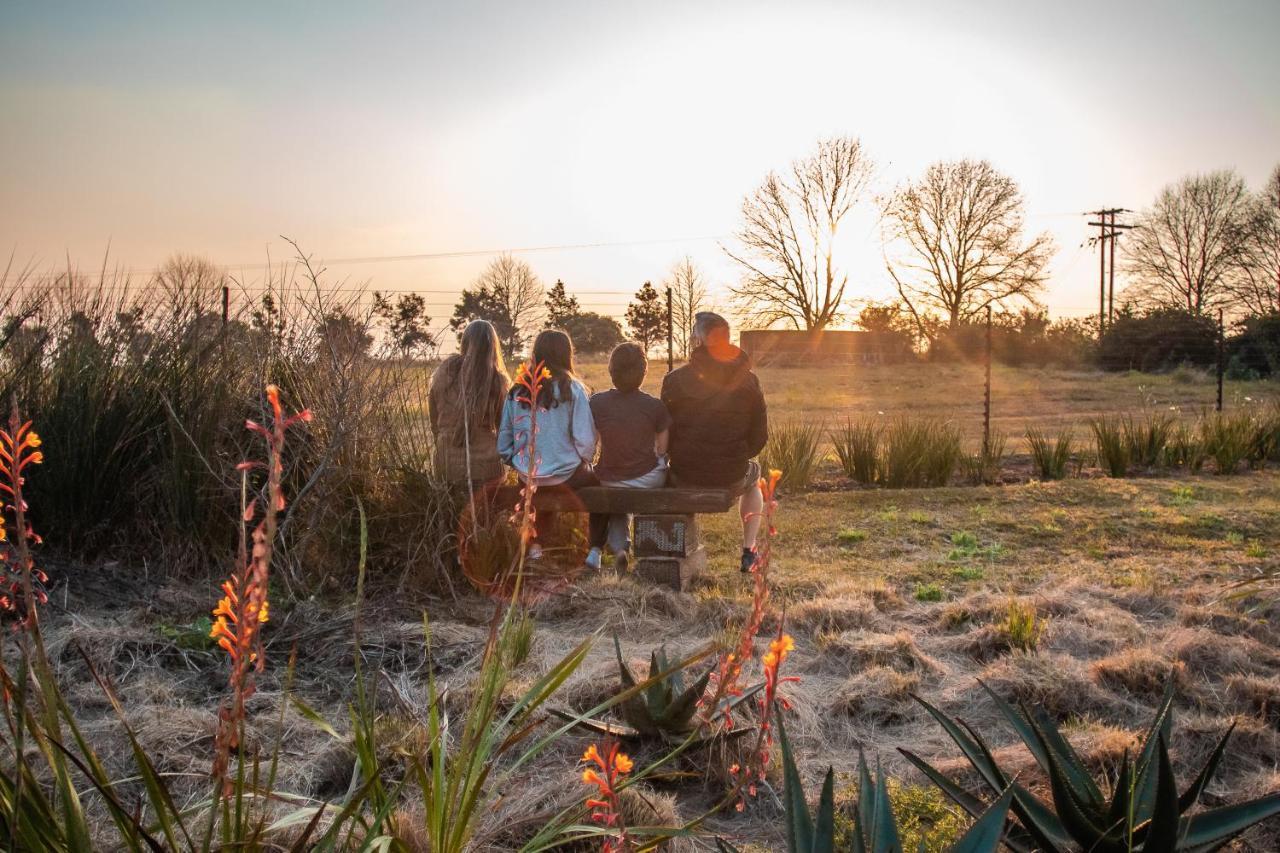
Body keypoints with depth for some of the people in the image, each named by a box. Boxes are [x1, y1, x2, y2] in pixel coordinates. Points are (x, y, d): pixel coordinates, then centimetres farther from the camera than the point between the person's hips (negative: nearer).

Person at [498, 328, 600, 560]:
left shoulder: (517, 391, -2)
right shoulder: (572, 389, -11)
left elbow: (503, 443, 0)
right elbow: (585, 440, -15)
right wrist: (585, 463, 4)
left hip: (527, 477, 4)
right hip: (566, 476, -4)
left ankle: (537, 544, 30)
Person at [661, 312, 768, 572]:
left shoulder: (675, 379, -9)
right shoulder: (748, 380, -4)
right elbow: (759, 436, 1)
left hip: (686, 476, -1)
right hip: (732, 478, 1)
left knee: (667, 472, 36)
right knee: (753, 476, 37)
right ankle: (748, 552, 31)